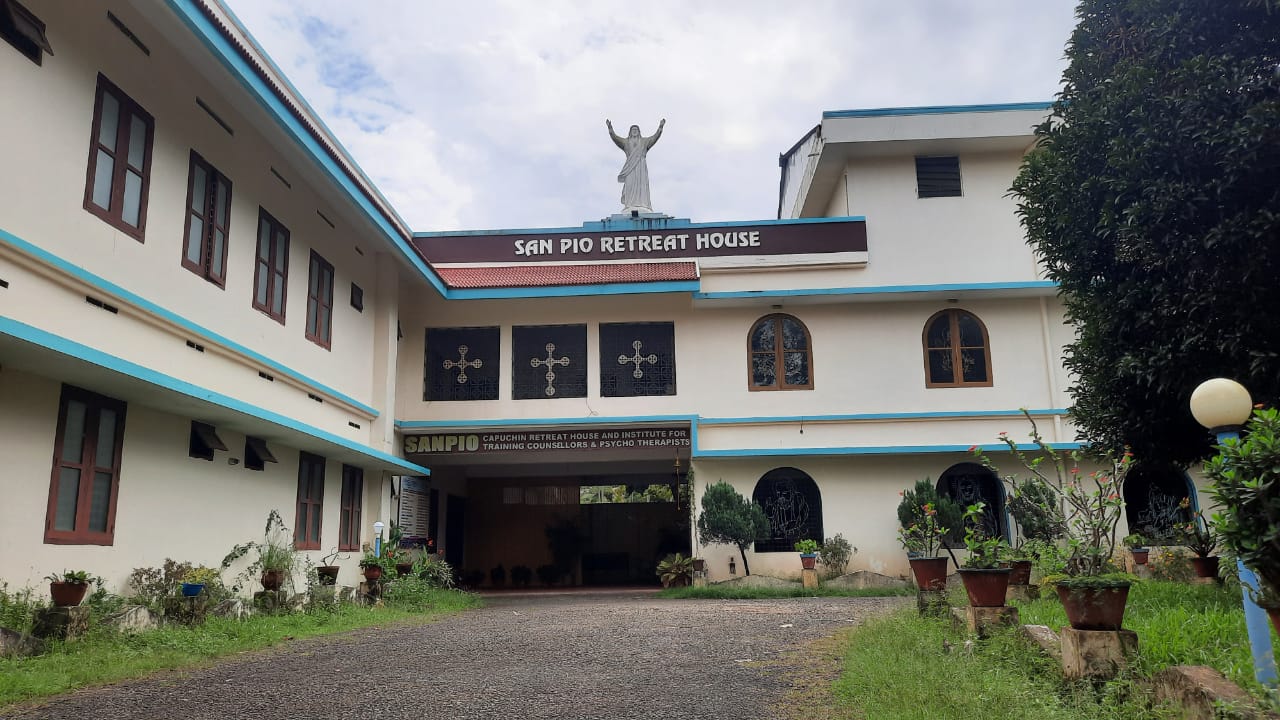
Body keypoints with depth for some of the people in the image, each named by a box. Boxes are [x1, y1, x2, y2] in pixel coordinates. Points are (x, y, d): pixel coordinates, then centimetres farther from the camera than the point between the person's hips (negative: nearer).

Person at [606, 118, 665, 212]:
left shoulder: (644, 141, 17)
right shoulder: (625, 141, 16)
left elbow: (655, 137, 6)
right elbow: (615, 137, 4)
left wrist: (660, 127, -7)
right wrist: (610, 128, -11)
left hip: (641, 167, 0)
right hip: (630, 167, 0)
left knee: (641, 185, -11)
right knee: (630, 185, -11)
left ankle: (642, 206, -17)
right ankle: (630, 207, -17)